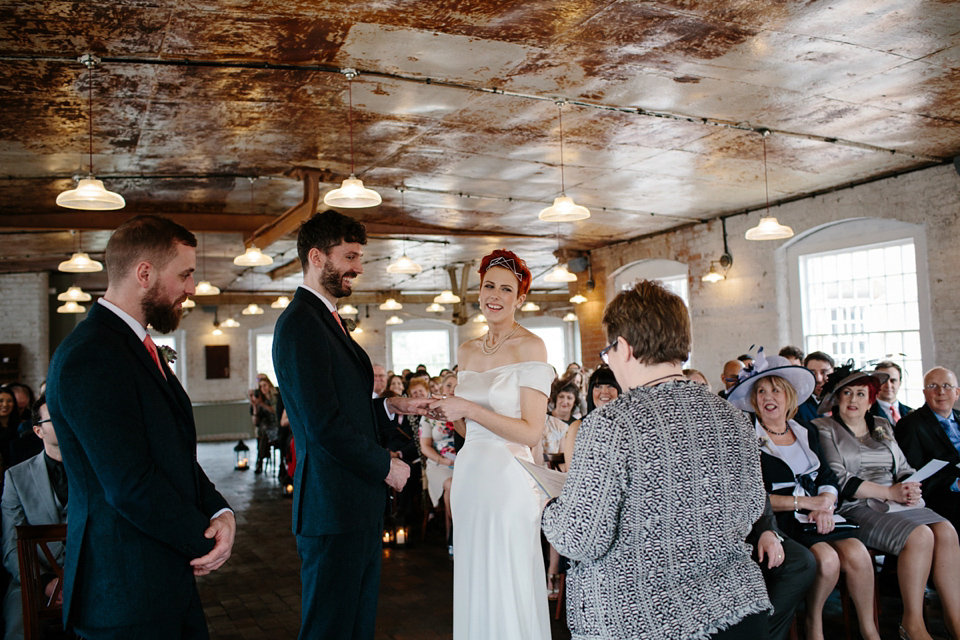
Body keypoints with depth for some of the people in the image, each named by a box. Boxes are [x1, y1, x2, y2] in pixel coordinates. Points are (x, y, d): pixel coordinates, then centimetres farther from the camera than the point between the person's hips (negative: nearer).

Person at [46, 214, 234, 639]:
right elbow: (131, 488, -24)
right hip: (126, 598, -9)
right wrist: (205, 543, -11)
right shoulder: (90, 358, -20)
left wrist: (219, 512, -4)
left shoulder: (138, 346, 12)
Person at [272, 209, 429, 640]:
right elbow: (324, 426, -23)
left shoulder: (325, 319, 16)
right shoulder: (301, 323, -16)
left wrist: (391, 407, 7)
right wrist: (385, 466, -12)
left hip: (359, 507, 10)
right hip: (334, 511, -10)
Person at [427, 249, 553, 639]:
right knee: (473, 583, 14)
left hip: (509, 477, -6)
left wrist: (469, 409, -16)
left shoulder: (529, 347, -8)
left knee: (508, 589, 2)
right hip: (469, 473, 6)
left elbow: (531, 432, -14)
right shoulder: (467, 351, 11)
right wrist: (446, 410, 2)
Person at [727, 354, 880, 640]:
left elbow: (828, 479, 13)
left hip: (816, 517, 5)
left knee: (857, 553, -21)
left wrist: (825, 504, -9)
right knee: (827, 559, -27)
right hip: (778, 521, -5)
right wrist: (804, 502, -13)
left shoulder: (807, 434, 15)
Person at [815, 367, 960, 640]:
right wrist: (889, 492, -14)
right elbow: (838, 481, -10)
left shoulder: (882, 427, 21)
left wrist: (910, 489, -5)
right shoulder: (824, 429, 0)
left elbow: (904, 469, 19)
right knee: (920, 536, -27)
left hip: (895, 504, 6)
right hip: (854, 509, -6)